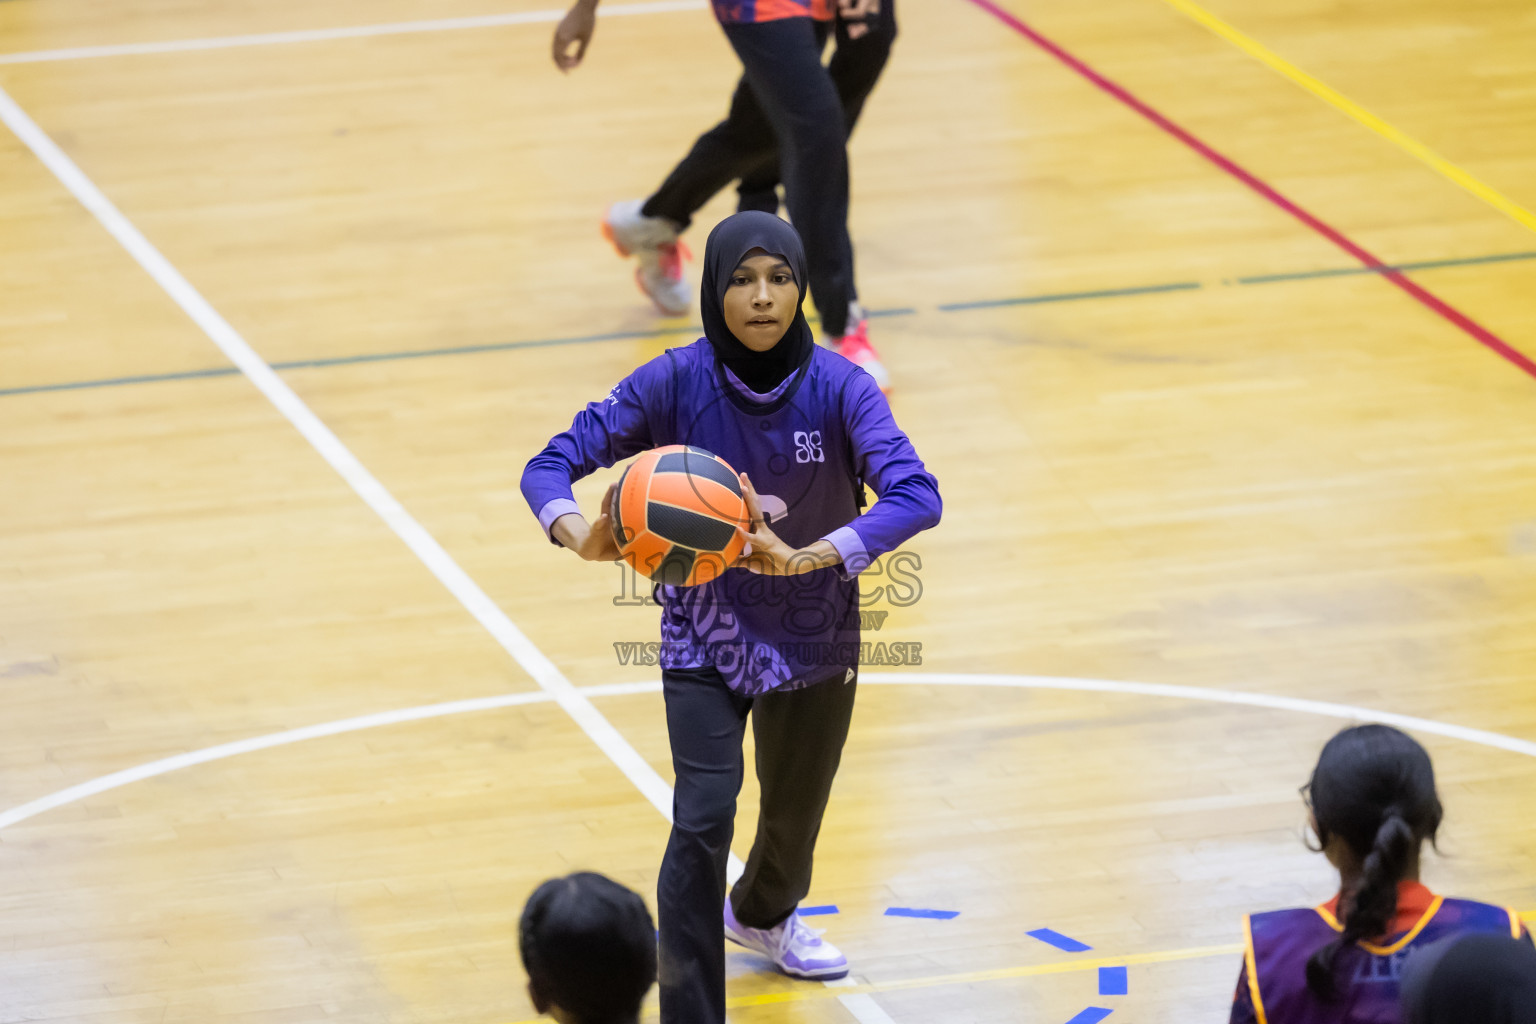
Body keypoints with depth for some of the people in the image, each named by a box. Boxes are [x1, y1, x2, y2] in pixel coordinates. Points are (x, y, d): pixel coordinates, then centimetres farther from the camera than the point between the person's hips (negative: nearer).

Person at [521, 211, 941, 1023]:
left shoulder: (839, 388, -20)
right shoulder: (676, 383, -18)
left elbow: (917, 496, -33)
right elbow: (551, 466, -19)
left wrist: (809, 557, -48)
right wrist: (581, 534, -43)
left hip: (814, 640, 2)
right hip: (705, 635, -2)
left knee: (794, 818, 20)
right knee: (704, 819, -18)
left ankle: (761, 914, 55)